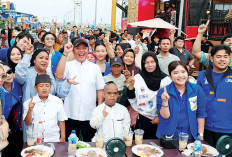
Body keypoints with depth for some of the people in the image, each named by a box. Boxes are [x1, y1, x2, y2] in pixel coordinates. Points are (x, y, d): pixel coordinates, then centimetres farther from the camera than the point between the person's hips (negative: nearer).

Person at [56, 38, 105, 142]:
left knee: (88, 142, 11)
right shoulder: (68, 65, 3)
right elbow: (59, 76, -18)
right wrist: (65, 53, -16)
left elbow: (100, 89, 10)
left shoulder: (95, 67, 9)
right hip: (71, 114, -1)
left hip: (90, 115, 2)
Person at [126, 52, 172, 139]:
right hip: (142, 120, 0)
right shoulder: (137, 78, -2)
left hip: (159, 119, 1)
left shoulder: (165, 79, -1)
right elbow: (132, 101, -4)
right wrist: (131, 86, -18)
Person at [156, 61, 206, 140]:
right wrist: (165, 102, -28)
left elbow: (201, 114, 2)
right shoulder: (162, 92, -9)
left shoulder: (197, 89, -4)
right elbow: (164, 117, -12)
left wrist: (200, 134, 1)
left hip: (190, 136, 2)